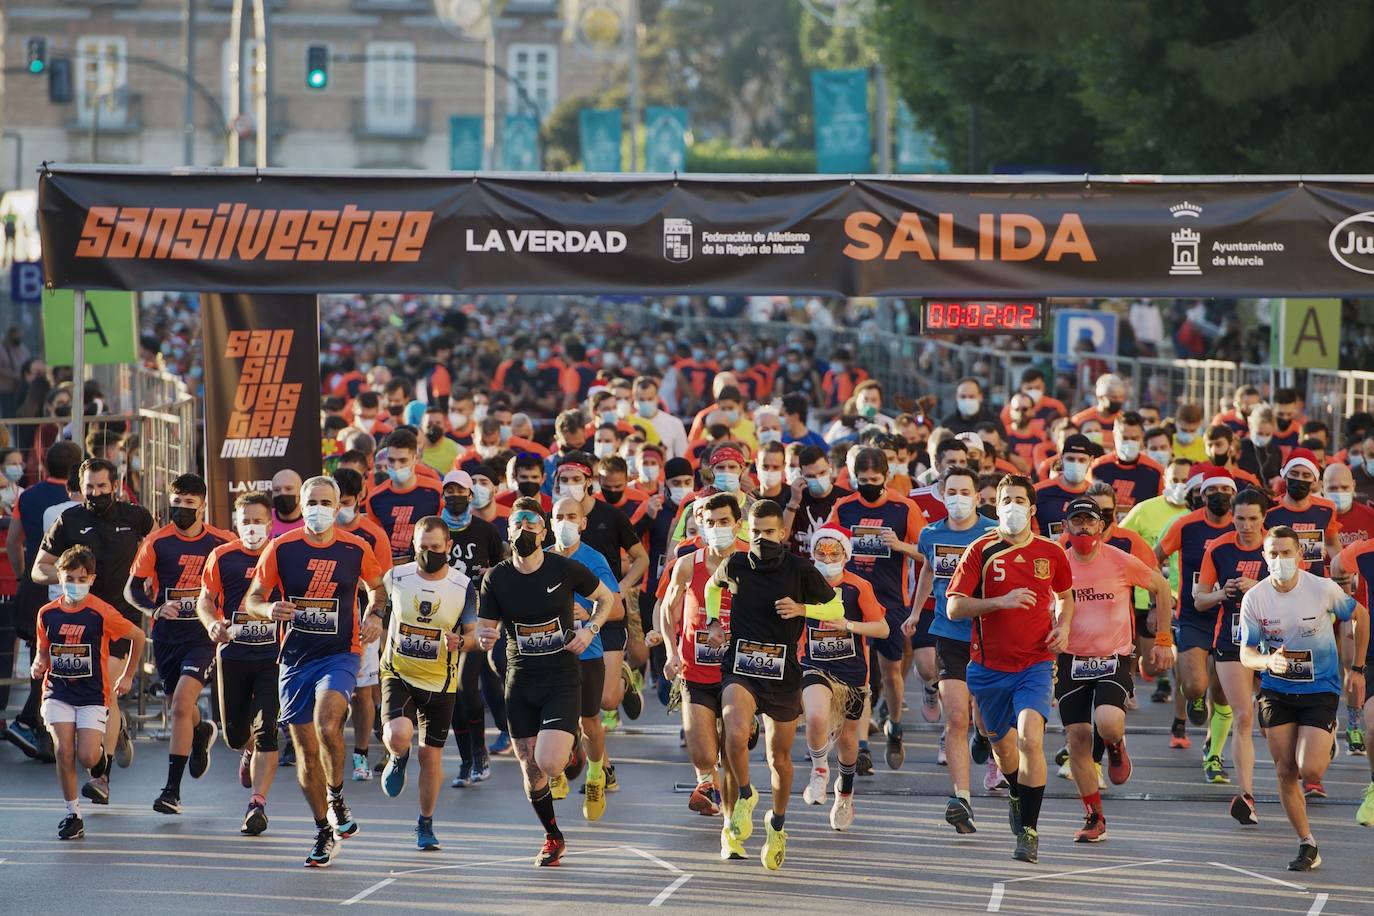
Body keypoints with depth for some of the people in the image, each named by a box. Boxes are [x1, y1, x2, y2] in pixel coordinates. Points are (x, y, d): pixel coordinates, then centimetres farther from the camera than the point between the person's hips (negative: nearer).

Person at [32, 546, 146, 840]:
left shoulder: (101, 613, -11)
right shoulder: (47, 614, 0)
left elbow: (137, 636, 2)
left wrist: (127, 676, 7)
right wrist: (39, 665, -10)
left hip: (93, 695, -3)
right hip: (58, 692, 3)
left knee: (87, 758, -13)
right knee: (63, 751, -13)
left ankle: (101, 752, 26)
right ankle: (73, 815, -1)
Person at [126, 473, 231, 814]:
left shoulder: (222, 543, -3)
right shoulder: (157, 542, -3)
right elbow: (132, 589, -1)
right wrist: (155, 608, -19)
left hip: (205, 635, -3)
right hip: (167, 635, 3)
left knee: (181, 706, -18)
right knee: (177, 706, 18)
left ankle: (172, 790, -14)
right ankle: (202, 733, 55)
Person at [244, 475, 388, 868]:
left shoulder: (356, 549, 0)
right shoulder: (282, 548, -1)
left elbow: (377, 587, 18)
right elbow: (252, 600, 5)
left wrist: (374, 616, -2)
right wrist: (269, 609, -17)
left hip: (340, 655, -2)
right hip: (296, 658, 2)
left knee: (327, 725, -28)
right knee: (306, 750, 4)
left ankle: (336, 799, -2)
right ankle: (325, 832, 20)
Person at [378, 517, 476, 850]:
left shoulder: (464, 587, -8)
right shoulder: (395, 578, -6)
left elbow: (474, 634, -4)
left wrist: (460, 642, -23)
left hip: (440, 682, 1)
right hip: (399, 675, -1)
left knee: (431, 756, 6)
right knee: (398, 736, -25)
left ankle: (426, 824, 26)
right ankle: (398, 759, 13)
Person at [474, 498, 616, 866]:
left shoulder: (566, 569, -6)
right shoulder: (496, 578, -1)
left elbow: (606, 598, 10)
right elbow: (484, 630, 5)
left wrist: (590, 630, -7)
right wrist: (484, 638, -19)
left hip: (562, 680, -3)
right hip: (520, 681, 3)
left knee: (549, 764, -20)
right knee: (530, 773, 4)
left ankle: (569, 746, 17)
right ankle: (553, 838, 28)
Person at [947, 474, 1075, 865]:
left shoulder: (1050, 552, 3)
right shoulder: (981, 550, -3)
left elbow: (1065, 595, 23)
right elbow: (954, 607, -8)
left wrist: (1063, 626, 3)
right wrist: (999, 602, -21)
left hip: (1035, 664, -1)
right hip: (989, 666, 1)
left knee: (1030, 738, -21)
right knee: (1002, 744, 15)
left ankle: (1029, 829, -14)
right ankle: (1018, 796, 49)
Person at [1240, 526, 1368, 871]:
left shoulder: (1323, 589, -14)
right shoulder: (1254, 599, -9)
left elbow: (1361, 616, 3)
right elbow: (1246, 653, -4)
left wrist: (1357, 669, 7)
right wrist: (1269, 661, -27)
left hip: (1321, 690, -2)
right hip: (1276, 692, 2)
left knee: (1309, 771, -14)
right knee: (1286, 772, 0)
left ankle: (1328, 745, 23)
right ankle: (1307, 846, 14)